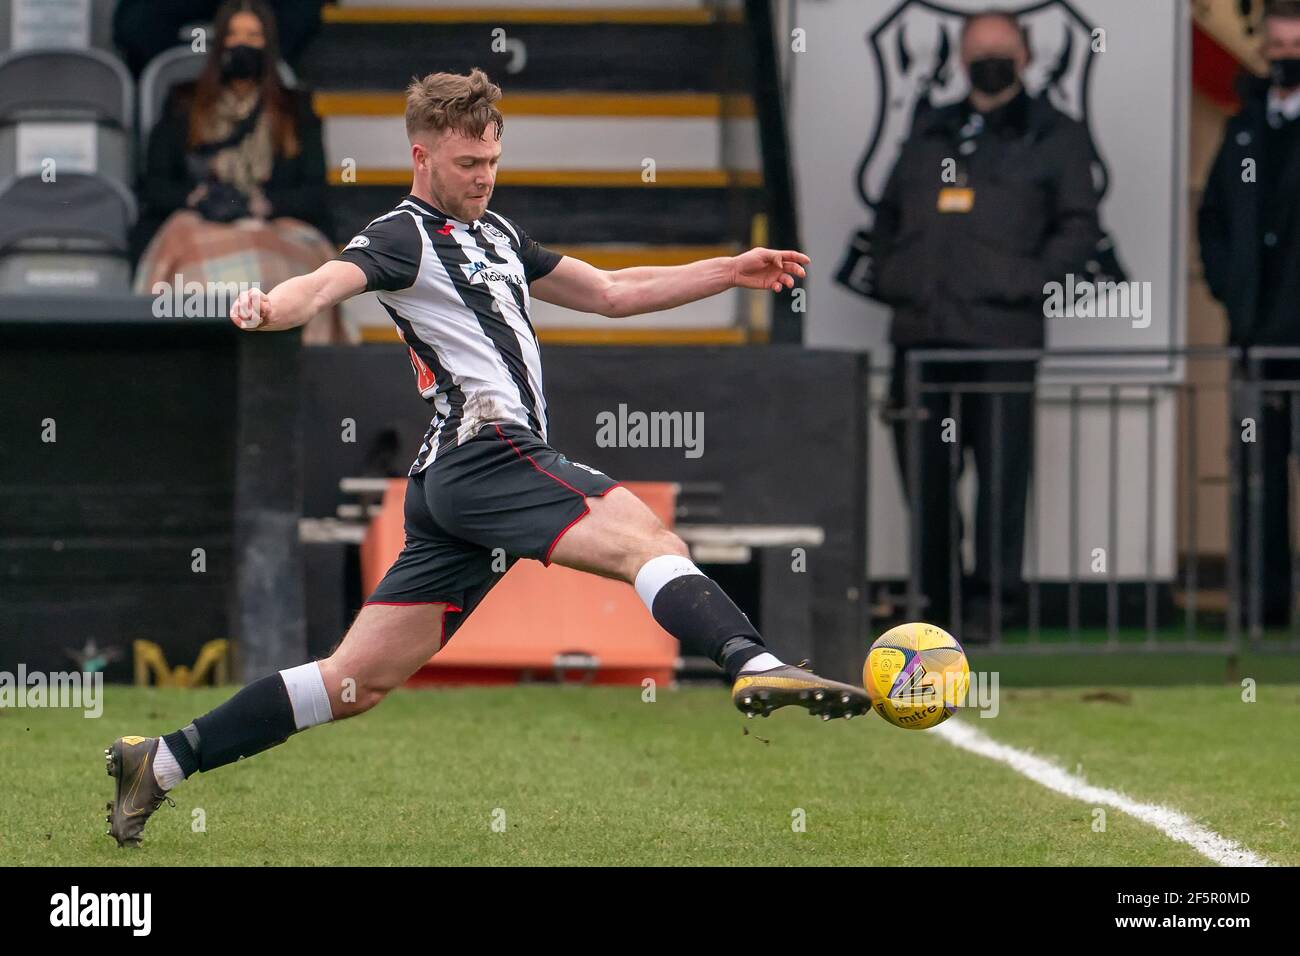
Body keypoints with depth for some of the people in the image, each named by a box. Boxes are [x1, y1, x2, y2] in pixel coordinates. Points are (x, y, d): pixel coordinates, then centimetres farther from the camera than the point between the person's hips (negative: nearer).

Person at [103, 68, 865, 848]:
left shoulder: (495, 232, 27)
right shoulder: (406, 236, -1)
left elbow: (610, 293, 33)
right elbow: (328, 282, -20)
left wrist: (730, 273, 26)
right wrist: (271, 307, -43)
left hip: (453, 485, 9)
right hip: (488, 453, -9)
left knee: (361, 679, 6)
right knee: (651, 542, -27)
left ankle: (161, 762, 9)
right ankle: (756, 667, -51)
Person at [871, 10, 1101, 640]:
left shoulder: (1053, 137, 8)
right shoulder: (930, 133, 21)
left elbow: (1078, 226, 3)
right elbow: (888, 213, 26)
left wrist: (1029, 281, -9)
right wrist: (888, 275, 10)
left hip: (1001, 330, -4)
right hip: (919, 331, 5)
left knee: (1001, 470, -6)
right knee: (922, 471, 6)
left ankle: (991, 600, -1)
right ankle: (934, 595, 16)